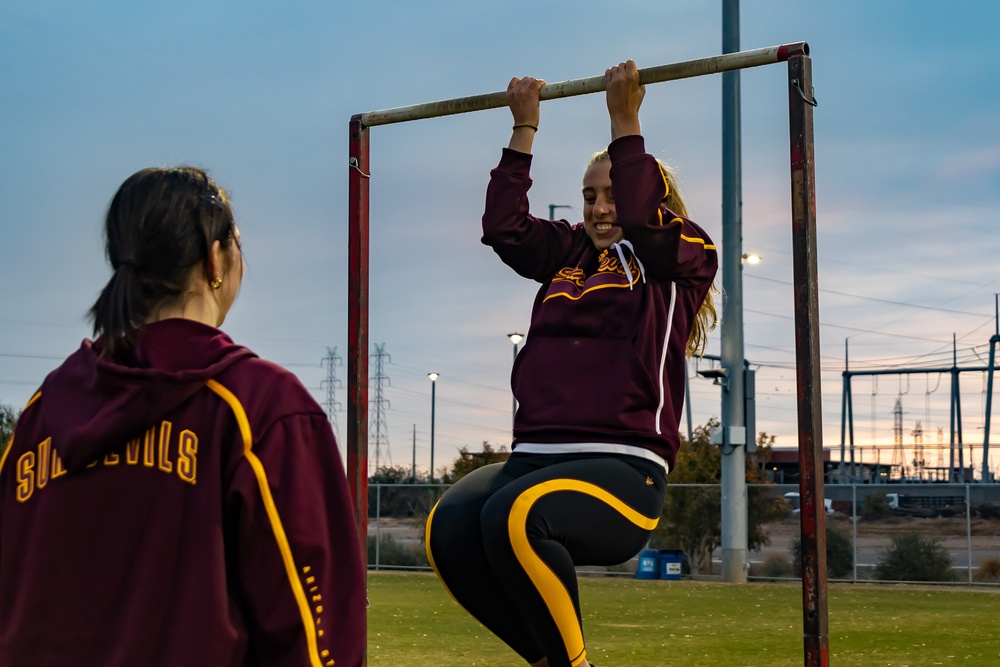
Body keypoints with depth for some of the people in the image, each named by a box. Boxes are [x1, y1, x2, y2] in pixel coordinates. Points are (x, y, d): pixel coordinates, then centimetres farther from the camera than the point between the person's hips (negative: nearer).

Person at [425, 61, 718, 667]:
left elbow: (638, 218, -11)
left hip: (624, 468, -6)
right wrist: (525, 128, 22)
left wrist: (625, 119, -6)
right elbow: (504, 225, 18)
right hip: (535, 456, 6)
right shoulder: (570, 257, 23)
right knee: (449, 527, -26)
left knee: (515, 518, -37)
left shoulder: (683, 260, 7)